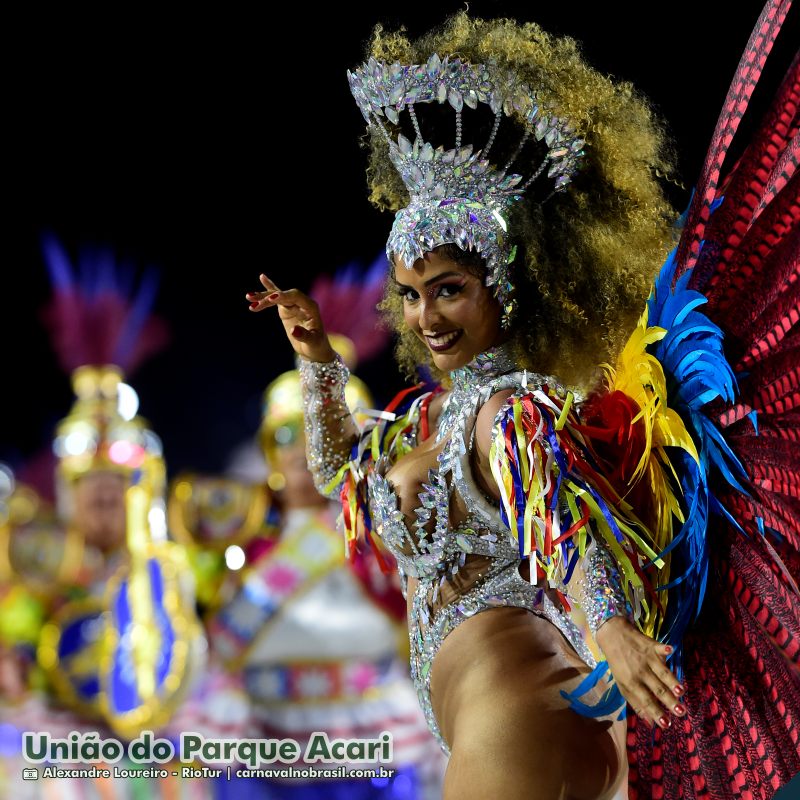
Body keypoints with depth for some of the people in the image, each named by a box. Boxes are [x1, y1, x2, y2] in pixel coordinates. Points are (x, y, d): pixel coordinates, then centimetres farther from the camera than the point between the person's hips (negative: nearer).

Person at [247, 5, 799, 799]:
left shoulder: (513, 411, -13)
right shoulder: (428, 414, 15)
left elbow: (564, 518, -32)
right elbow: (340, 470, 33)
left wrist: (609, 626, -50)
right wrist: (317, 362, 22)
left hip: (522, 714, -10)